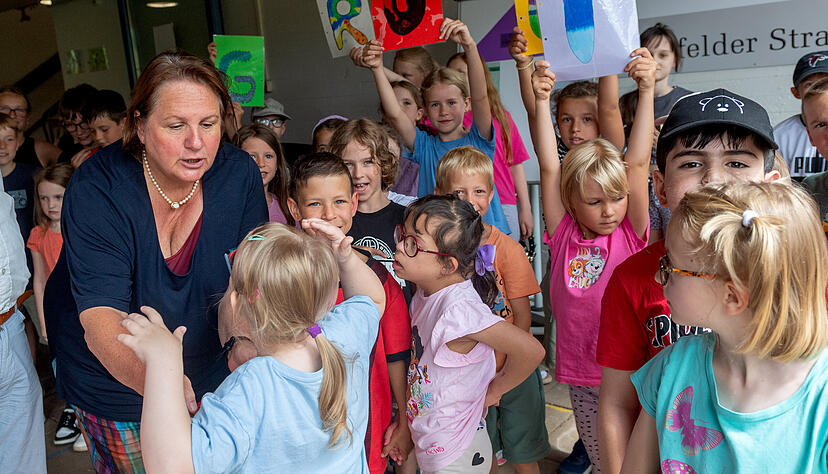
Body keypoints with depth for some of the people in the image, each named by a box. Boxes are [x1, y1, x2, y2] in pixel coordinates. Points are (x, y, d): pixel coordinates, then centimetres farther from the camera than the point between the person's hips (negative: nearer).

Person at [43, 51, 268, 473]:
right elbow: (100, 317, -36)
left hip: (207, 371, 3)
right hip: (114, 383, -2)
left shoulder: (239, 174, -17)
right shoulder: (97, 190, -26)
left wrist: (244, 342, -36)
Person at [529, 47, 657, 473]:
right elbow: (548, 166, -10)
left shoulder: (630, 235, -7)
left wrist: (646, 90, -21)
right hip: (582, 377, 1)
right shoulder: (563, 236, -4)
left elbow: (636, 163, -15)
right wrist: (541, 99, -15)